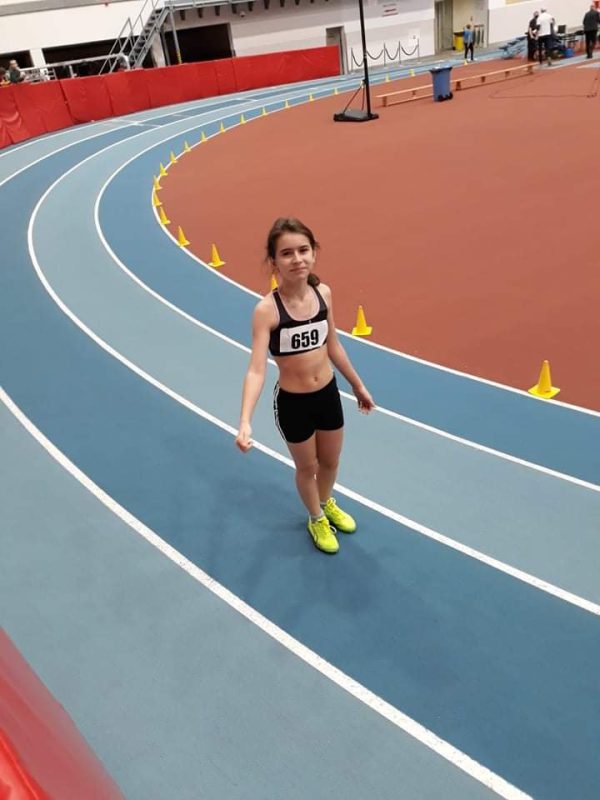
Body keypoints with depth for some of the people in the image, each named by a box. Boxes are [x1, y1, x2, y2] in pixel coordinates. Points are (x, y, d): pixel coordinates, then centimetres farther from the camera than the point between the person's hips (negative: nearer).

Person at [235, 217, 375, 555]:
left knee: (331, 461, 26)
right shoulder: (267, 310, -25)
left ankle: (327, 504, 59)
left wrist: (358, 386, 14)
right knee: (307, 467, 20)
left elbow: (333, 345, 5)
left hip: (329, 394, 5)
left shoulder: (323, 292, -9)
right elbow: (257, 370, -29)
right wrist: (245, 422, -42)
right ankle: (316, 519, 51)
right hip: (292, 403, -4)